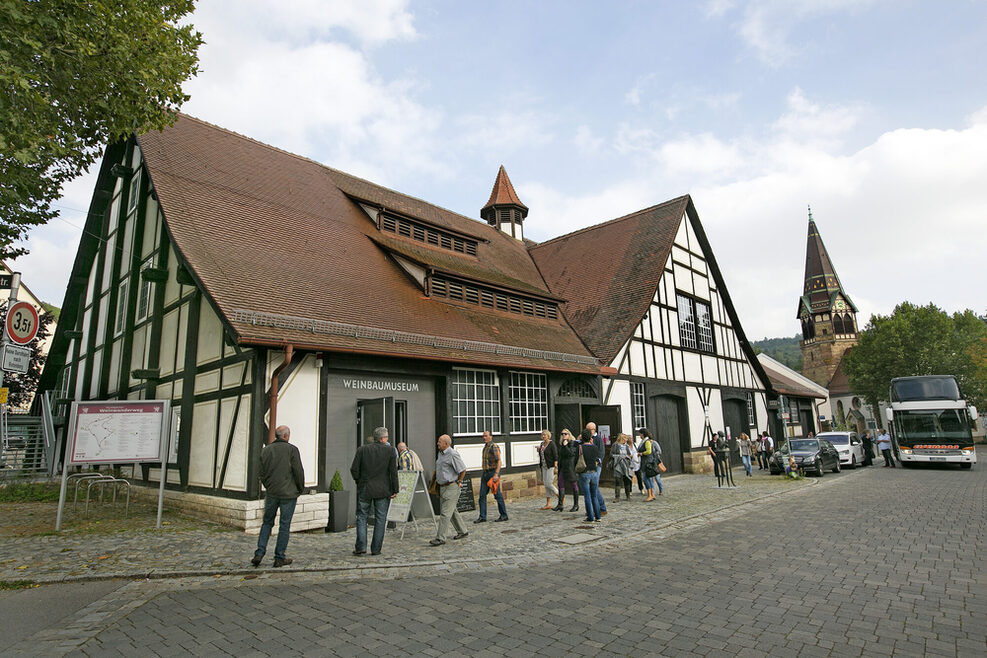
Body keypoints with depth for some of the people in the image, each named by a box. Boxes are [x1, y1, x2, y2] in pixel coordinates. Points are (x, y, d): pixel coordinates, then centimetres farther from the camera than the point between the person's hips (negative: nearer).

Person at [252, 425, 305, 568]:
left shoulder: (266, 450, 6)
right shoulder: (292, 449, -9)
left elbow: (262, 473, 9)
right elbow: (298, 472, -10)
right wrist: (300, 488, 5)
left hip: (272, 493, 4)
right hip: (289, 494, -4)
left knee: (267, 523, 17)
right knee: (285, 525, 5)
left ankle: (259, 553, 9)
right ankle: (279, 558, 10)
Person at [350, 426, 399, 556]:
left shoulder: (362, 450, -1)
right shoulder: (389, 451, -4)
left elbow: (354, 469, -2)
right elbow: (393, 472, -6)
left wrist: (359, 482, 14)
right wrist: (395, 490, -1)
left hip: (364, 489, 1)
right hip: (383, 490, -1)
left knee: (361, 517, 12)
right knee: (380, 519, 8)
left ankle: (361, 547, 4)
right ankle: (376, 549, 9)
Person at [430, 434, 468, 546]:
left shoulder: (453, 454, -18)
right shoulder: (440, 453, 11)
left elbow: (463, 469, -14)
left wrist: (459, 482, -5)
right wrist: (437, 479, 19)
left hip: (451, 487, -9)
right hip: (442, 486, 9)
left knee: (445, 512, -8)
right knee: (452, 510, 17)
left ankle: (440, 538, -4)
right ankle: (462, 531, 30)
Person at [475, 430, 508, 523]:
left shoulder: (494, 447, -13)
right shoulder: (485, 447, 14)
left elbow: (499, 461, -20)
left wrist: (496, 474, -27)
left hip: (493, 472, -8)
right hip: (485, 473, 8)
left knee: (497, 494, 0)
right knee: (482, 495, 3)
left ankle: (504, 515, 13)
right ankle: (482, 517, 7)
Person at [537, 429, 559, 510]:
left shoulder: (551, 444, -10)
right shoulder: (542, 444, 12)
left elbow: (556, 456, -14)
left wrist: (555, 468, -19)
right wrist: (539, 450, 1)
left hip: (551, 466, -8)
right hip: (544, 467, 8)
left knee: (549, 484, -10)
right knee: (546, 485, 6)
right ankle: (548, 504, 9)